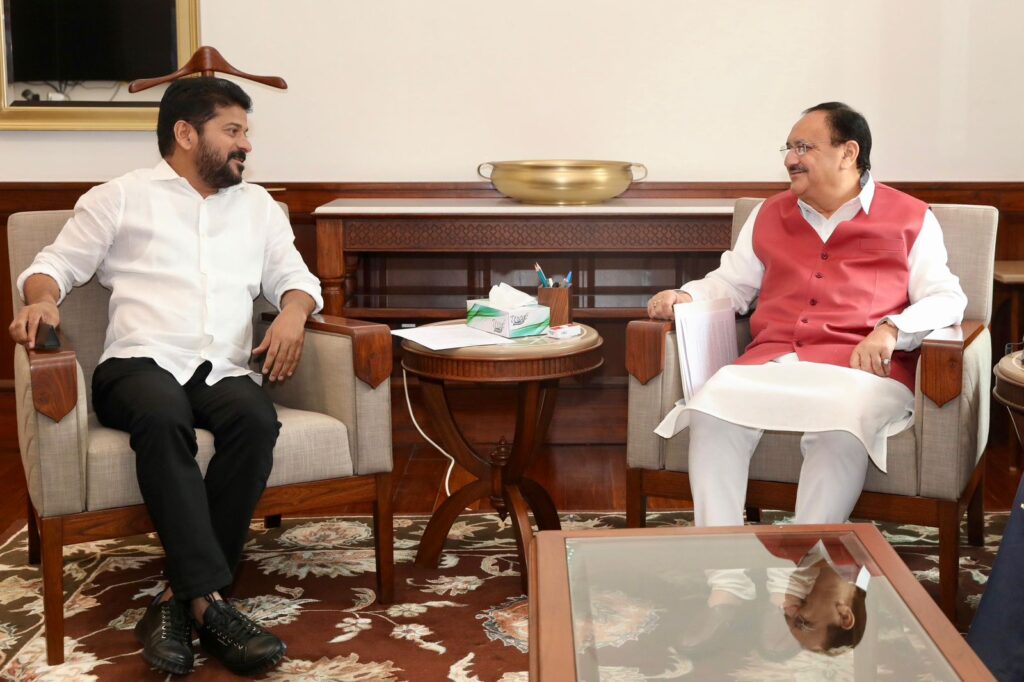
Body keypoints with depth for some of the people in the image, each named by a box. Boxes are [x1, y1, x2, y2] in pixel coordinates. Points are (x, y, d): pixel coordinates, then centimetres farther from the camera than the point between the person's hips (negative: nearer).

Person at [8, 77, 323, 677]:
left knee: (257, 420, -34)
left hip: (224, 369, 3)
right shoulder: (120, 198, 15)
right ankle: (211, 602, -43)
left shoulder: (257, 205, 26)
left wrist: (293, 313, 0)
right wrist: (42, 300, -10)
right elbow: (56, 265, 14)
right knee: (163, 416, -39)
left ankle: (181, 598, -32)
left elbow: (293, 276, 24)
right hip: (141, 362, -3)